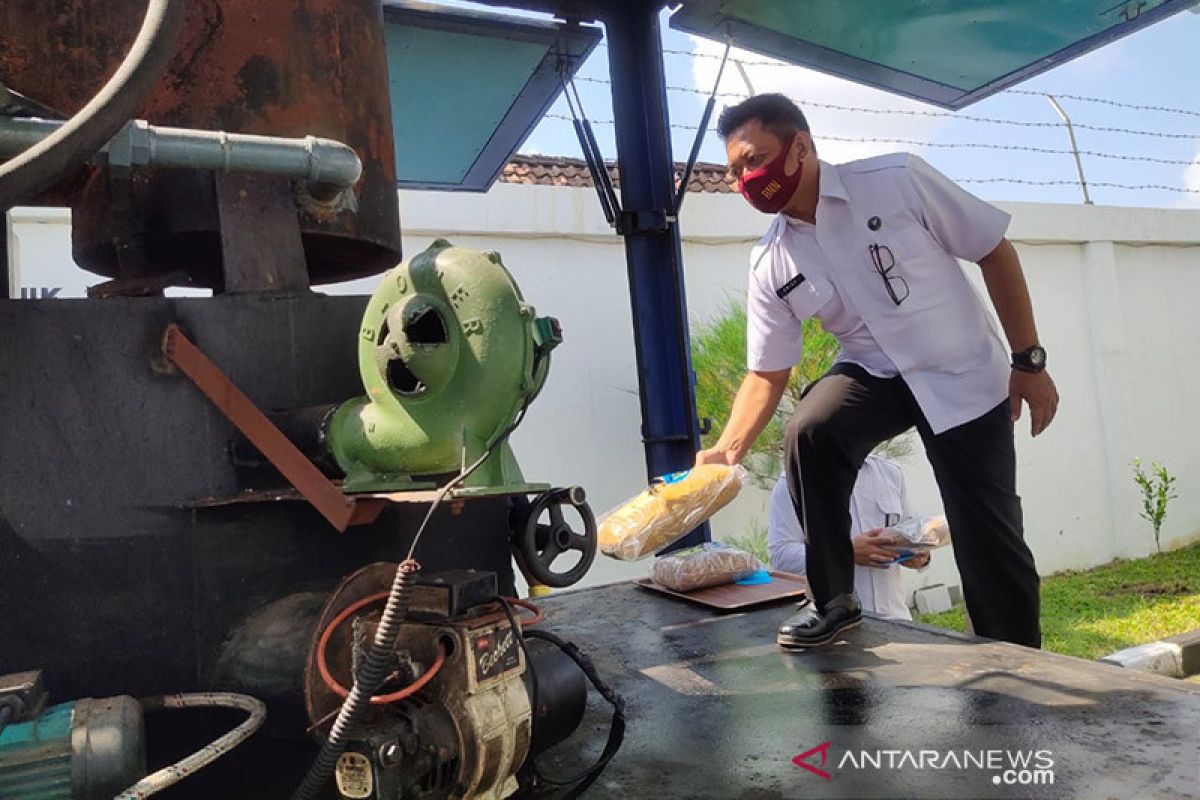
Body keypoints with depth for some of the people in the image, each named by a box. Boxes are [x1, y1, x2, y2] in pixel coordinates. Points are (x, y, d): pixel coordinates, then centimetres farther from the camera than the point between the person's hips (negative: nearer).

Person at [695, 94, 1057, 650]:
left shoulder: (896, 180, -18)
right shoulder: (770, 265, -8)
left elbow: (995, 251, -9)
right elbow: (767, 371, -3)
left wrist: (1028, 361, -9)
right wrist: (728, 449, -18)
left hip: (961, 377, -2)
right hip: (875, 371, 2)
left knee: (989, 540, -2)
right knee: (808, 431, -28)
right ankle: (834, 601, -9)